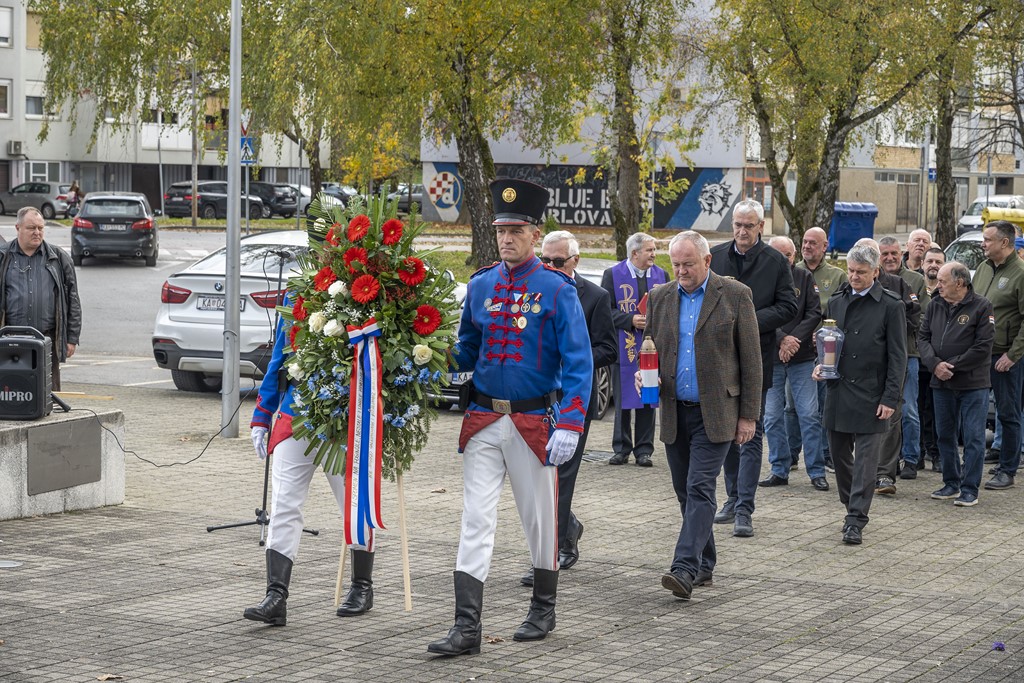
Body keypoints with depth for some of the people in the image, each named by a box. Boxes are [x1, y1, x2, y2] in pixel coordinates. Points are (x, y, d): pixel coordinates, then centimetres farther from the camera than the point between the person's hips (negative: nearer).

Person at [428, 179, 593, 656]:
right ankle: (467, 627, -4)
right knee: (475, 520, -2)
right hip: (483, 420, 3)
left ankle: (543, 610, 29)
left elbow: (578, 362, -11)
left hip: (534, 423, -3)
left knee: (539, 518, 11)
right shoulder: (480, 285, 6)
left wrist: (569, 426, -19)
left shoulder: (557, 290, -8)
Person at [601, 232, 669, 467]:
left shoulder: (661, 276, 9)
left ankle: (643, 450, 11)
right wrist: (630, 321, -15)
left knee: (648, 399, 5)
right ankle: (621, 449, 12)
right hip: (624, 348, -3)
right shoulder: (613, 275, -1)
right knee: (623, 400, 3)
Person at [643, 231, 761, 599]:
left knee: (700, 489, -13)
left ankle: (686, 569, -19)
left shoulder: (735, 295, -3)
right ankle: (704, 565, 23)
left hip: (715, 413, -5)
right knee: (686, 492, 10)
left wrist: (748, 415, -5)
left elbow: (751, 359, -2)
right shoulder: (661, 298, 9)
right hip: (674, 413, 5)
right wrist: (645, 373, -6)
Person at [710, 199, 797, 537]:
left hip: (755, 358, -4)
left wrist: (752, 321, -15)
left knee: (750, 434, -5)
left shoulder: (775, 262, -2)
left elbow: (788, 306, -3)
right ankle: (734, 497, 25)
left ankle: (744, 509, -6)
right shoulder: (715, 256, 8)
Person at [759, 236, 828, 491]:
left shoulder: (804, 278, 4)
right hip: (769, 357, 0)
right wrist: (781, 339, -18)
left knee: (810, 415, -1)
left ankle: (816, 472, 6)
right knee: (772, 417, 5)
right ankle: (779, 470, 15)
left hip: (802, 357, 0)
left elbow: (814, 313, -1)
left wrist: (793, 340, -13)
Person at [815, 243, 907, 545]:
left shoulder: (890, 306, -4)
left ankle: (856, 521, -5)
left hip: (871, 396, -5)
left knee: (865, 458, -5)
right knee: (839, 455, 12)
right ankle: (853, 506, 28)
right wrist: (820, 365, 0)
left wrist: (890, 398, -11)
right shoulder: (836, 302, 11)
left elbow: (898, 356, -5)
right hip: (837, 392, 5)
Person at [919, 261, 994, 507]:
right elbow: (923, 338, 7)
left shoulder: (981, 307, -7)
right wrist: (935, 364, -11)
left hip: (973, 384, -5)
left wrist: (952, 366, -13)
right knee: (945, 435, 11)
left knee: (973, 438, -3)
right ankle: (952, 484, 23)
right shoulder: (935, 306, 9)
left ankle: (970, 489, 2)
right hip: (941, 384, 5)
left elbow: (983, 346, -12)